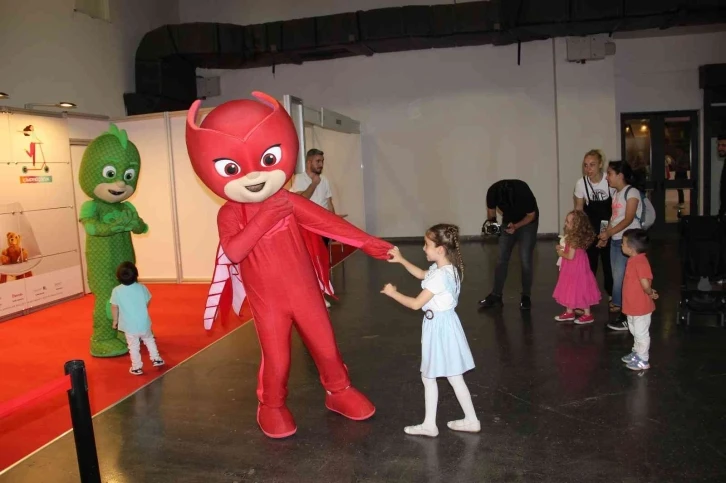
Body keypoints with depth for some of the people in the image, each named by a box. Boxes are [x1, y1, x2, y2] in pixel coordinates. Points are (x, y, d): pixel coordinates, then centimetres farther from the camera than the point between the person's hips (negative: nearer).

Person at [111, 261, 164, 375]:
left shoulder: (116, 291, -13)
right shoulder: (142, 287, -6)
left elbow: (114, 307, -6)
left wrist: (115, 320, 9)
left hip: (129, 325, -2)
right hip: (144, 323, 2)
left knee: (133, 346, 11)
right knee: (149, 339, 25)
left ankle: (136, 367, 18)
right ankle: (156, 359, 29)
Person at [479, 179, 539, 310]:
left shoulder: (523, 191, -34)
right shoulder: (493, 192, -25)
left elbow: (531, 215, -18)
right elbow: (491, 212, -5)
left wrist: (516, 226, -30)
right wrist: (492, 223, -23)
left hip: (527, 221, -3)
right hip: (508, 222, 3)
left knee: (525, 260, -9)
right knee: (502, 259, -1)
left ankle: (526, 296, 3)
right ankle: (496, 296, 5)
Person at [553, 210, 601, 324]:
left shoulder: (574, 239, -25)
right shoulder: (573, 237, 4)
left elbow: (570, 256, -25)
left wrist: (561, 253, -9)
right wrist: (562, 248, 5)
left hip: (576, 269, -10)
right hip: (572, 269, 10)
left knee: (579, 291, 2)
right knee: (570, 290, 18)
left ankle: (587, 315, 14)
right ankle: (569, 312, 30)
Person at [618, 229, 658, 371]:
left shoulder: (640, 262, -28)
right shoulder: (634, 260, 3)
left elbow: (645, 284, -33)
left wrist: (650, 294, -15)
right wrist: (650, 292, 4)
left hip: (641, 307, -10)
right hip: (633, 306, 10)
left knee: (641, 333, 6)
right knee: (635, 331, 24)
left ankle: (643, 360, 19)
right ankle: (637, 353, 41)